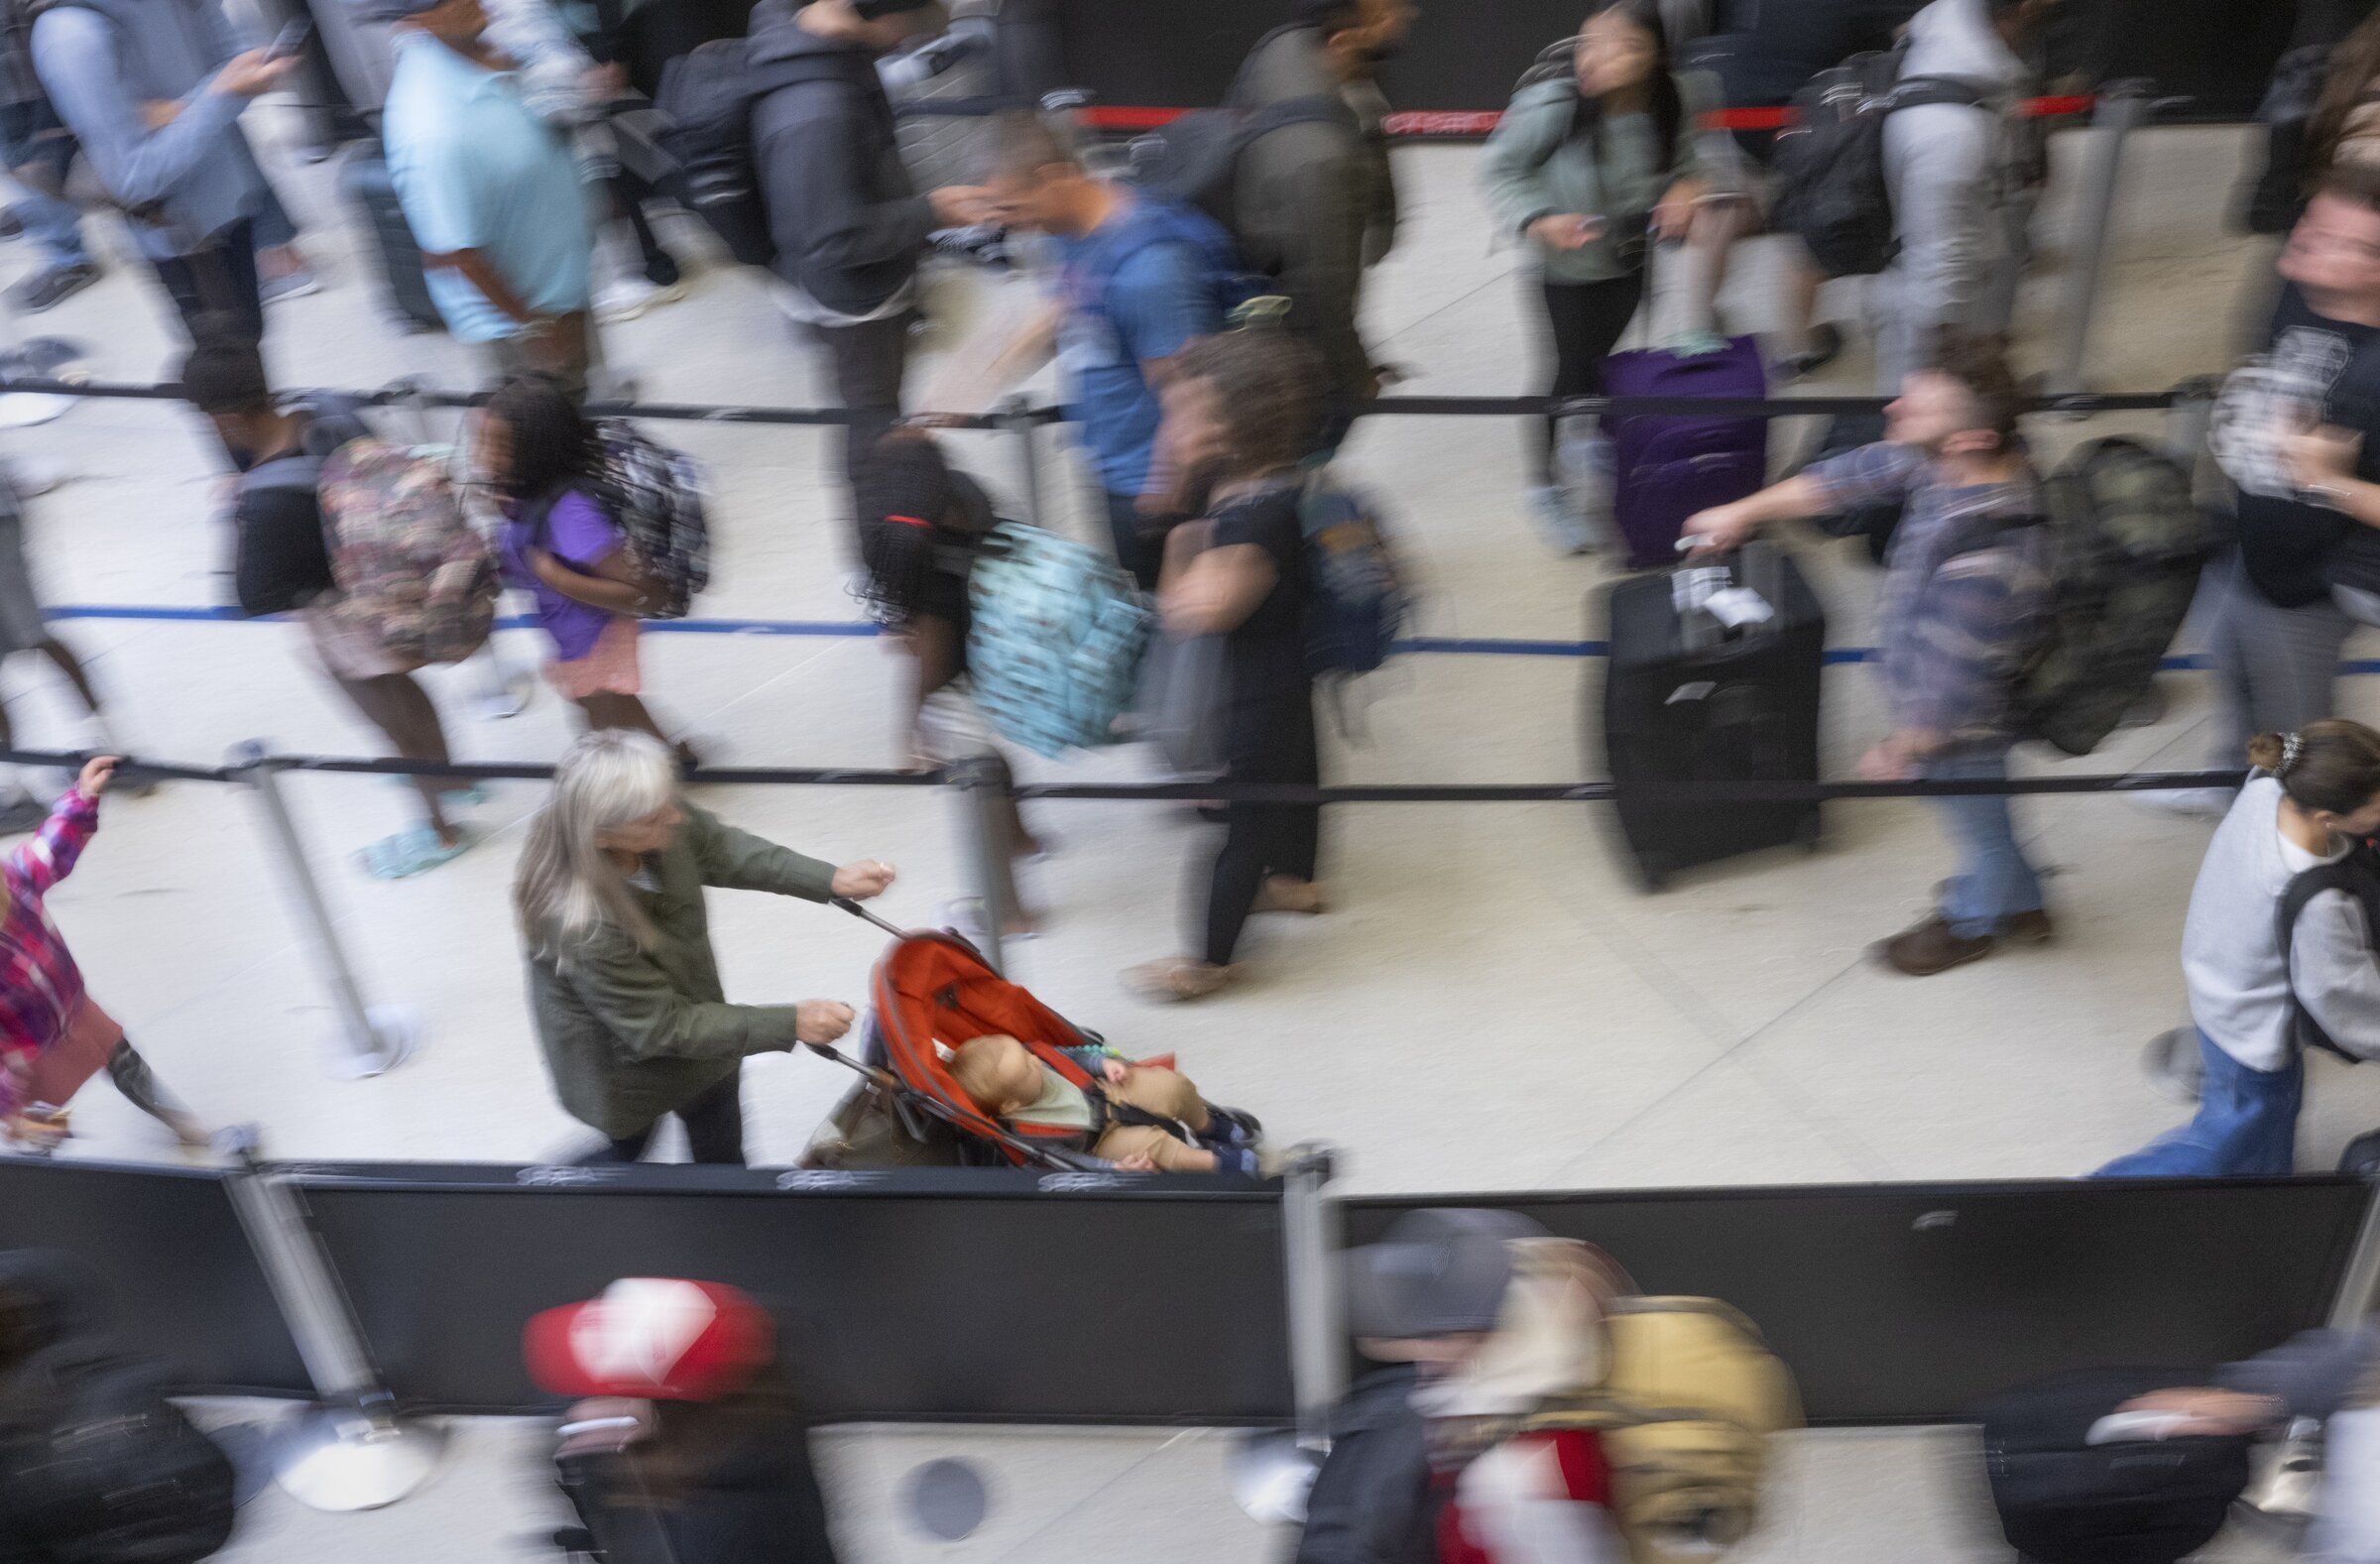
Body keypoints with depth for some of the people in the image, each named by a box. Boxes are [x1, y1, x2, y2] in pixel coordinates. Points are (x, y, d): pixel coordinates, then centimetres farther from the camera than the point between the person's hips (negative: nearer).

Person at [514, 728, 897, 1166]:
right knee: (628, 1151, 25)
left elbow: (722, 849, -8)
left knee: (723, 1150, 28)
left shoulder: (659, 822, -27)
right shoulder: (586, 929, -43)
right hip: (625, 1074, -6)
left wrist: (831, 880, -18)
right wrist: (789, 1024, -30)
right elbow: (662, 1028, -31)